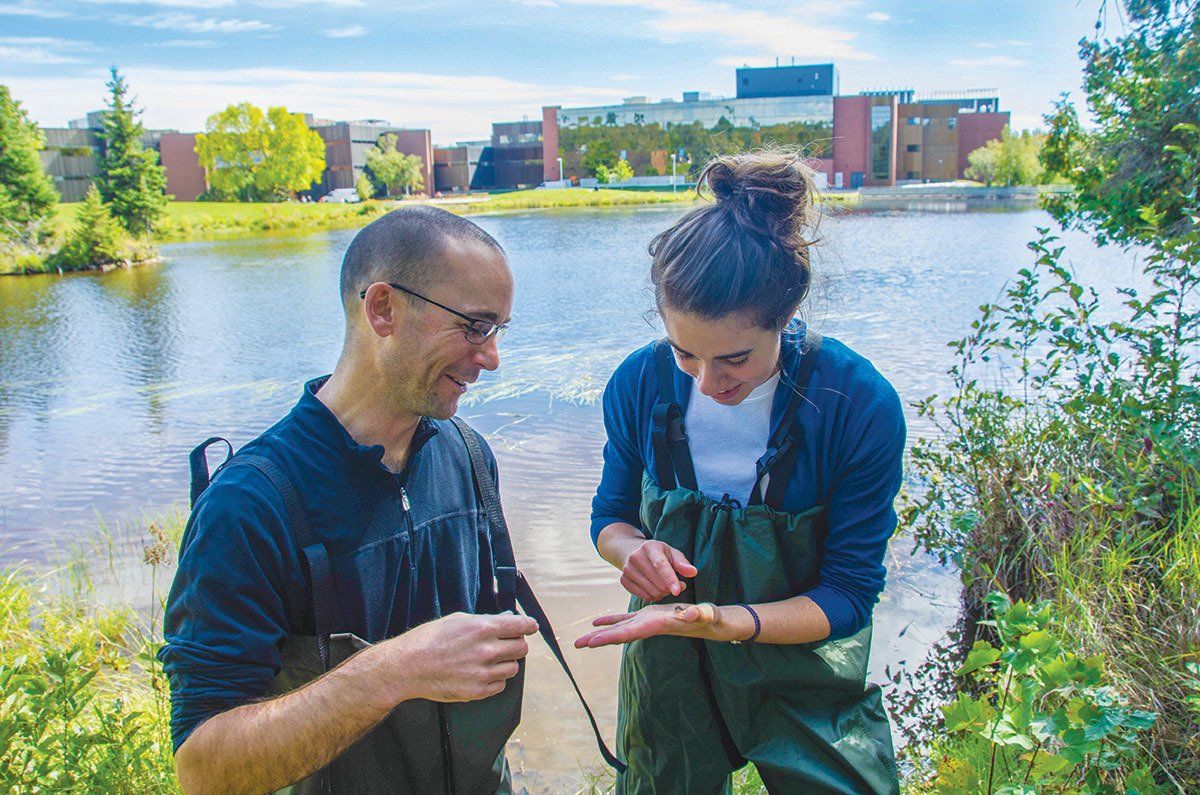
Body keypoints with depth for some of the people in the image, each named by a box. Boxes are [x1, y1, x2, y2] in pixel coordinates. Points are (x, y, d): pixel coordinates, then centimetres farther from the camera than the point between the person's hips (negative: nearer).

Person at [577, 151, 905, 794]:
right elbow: (610, 516, -1)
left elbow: (847, 594, -19)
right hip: (667, 670, 2)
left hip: (804, 674, -2)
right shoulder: (640, 383, -17)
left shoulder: (860, 405, -25)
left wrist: (720, 619, -35)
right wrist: (632, 548, -25)